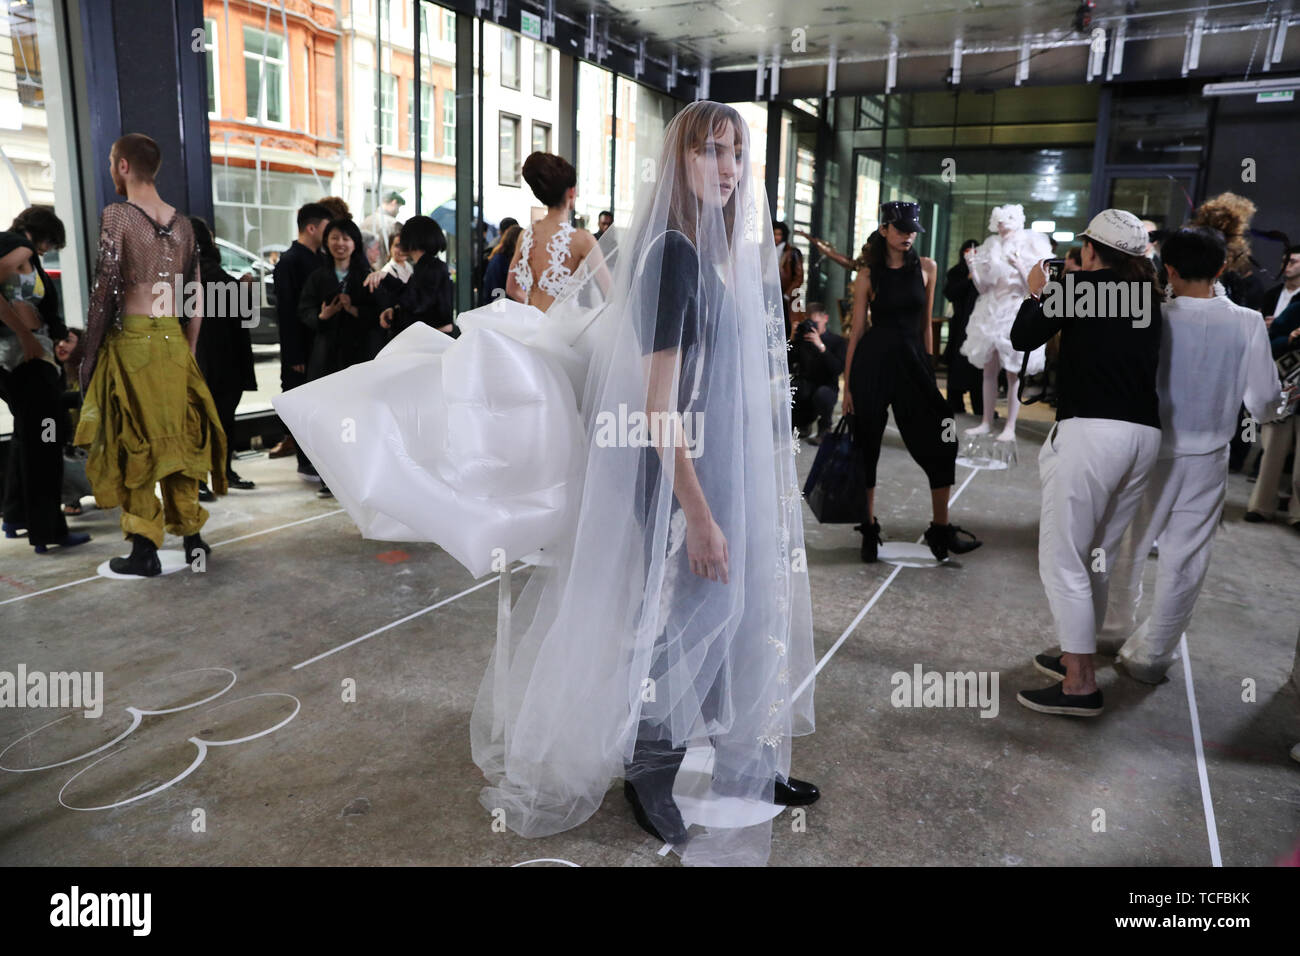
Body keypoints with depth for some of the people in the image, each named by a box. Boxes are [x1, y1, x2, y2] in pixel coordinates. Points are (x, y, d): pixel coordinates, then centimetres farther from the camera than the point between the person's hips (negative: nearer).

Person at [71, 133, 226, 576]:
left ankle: (145, 549, 5)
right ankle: (191, 536, 16)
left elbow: (105, 292, -11)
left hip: (131, 339, -5)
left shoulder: (117, 215, -7)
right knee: (176, 438, 12)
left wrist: (89, 353, -5)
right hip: (174, 341, 5)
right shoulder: (181, 223, 10)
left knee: (132, 443, 2)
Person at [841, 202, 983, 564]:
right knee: (867, 446, 4)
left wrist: (927, 367, 12)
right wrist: (848, 384, -1)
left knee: (940, 443, -2)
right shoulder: (867, 275, 0)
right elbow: (857, 330, 0)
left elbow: (926, 323, 12)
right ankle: (869, 528, 18)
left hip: (912, 361, 2)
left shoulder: (926, 268, 6)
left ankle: (941, 529, 11)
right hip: (873, 361, -2)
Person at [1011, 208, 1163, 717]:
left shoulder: (1080, 285, -2)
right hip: (1144, 434, 8)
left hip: (1090, 431, -7)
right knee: (1098, 558, 17)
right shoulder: (1147, 295, 16)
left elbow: (1022, 339, 5)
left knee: (1063, 559, -3)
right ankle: (1077, 654, 28)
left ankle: (1080, 683, -3)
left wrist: (1036, 294, 22)